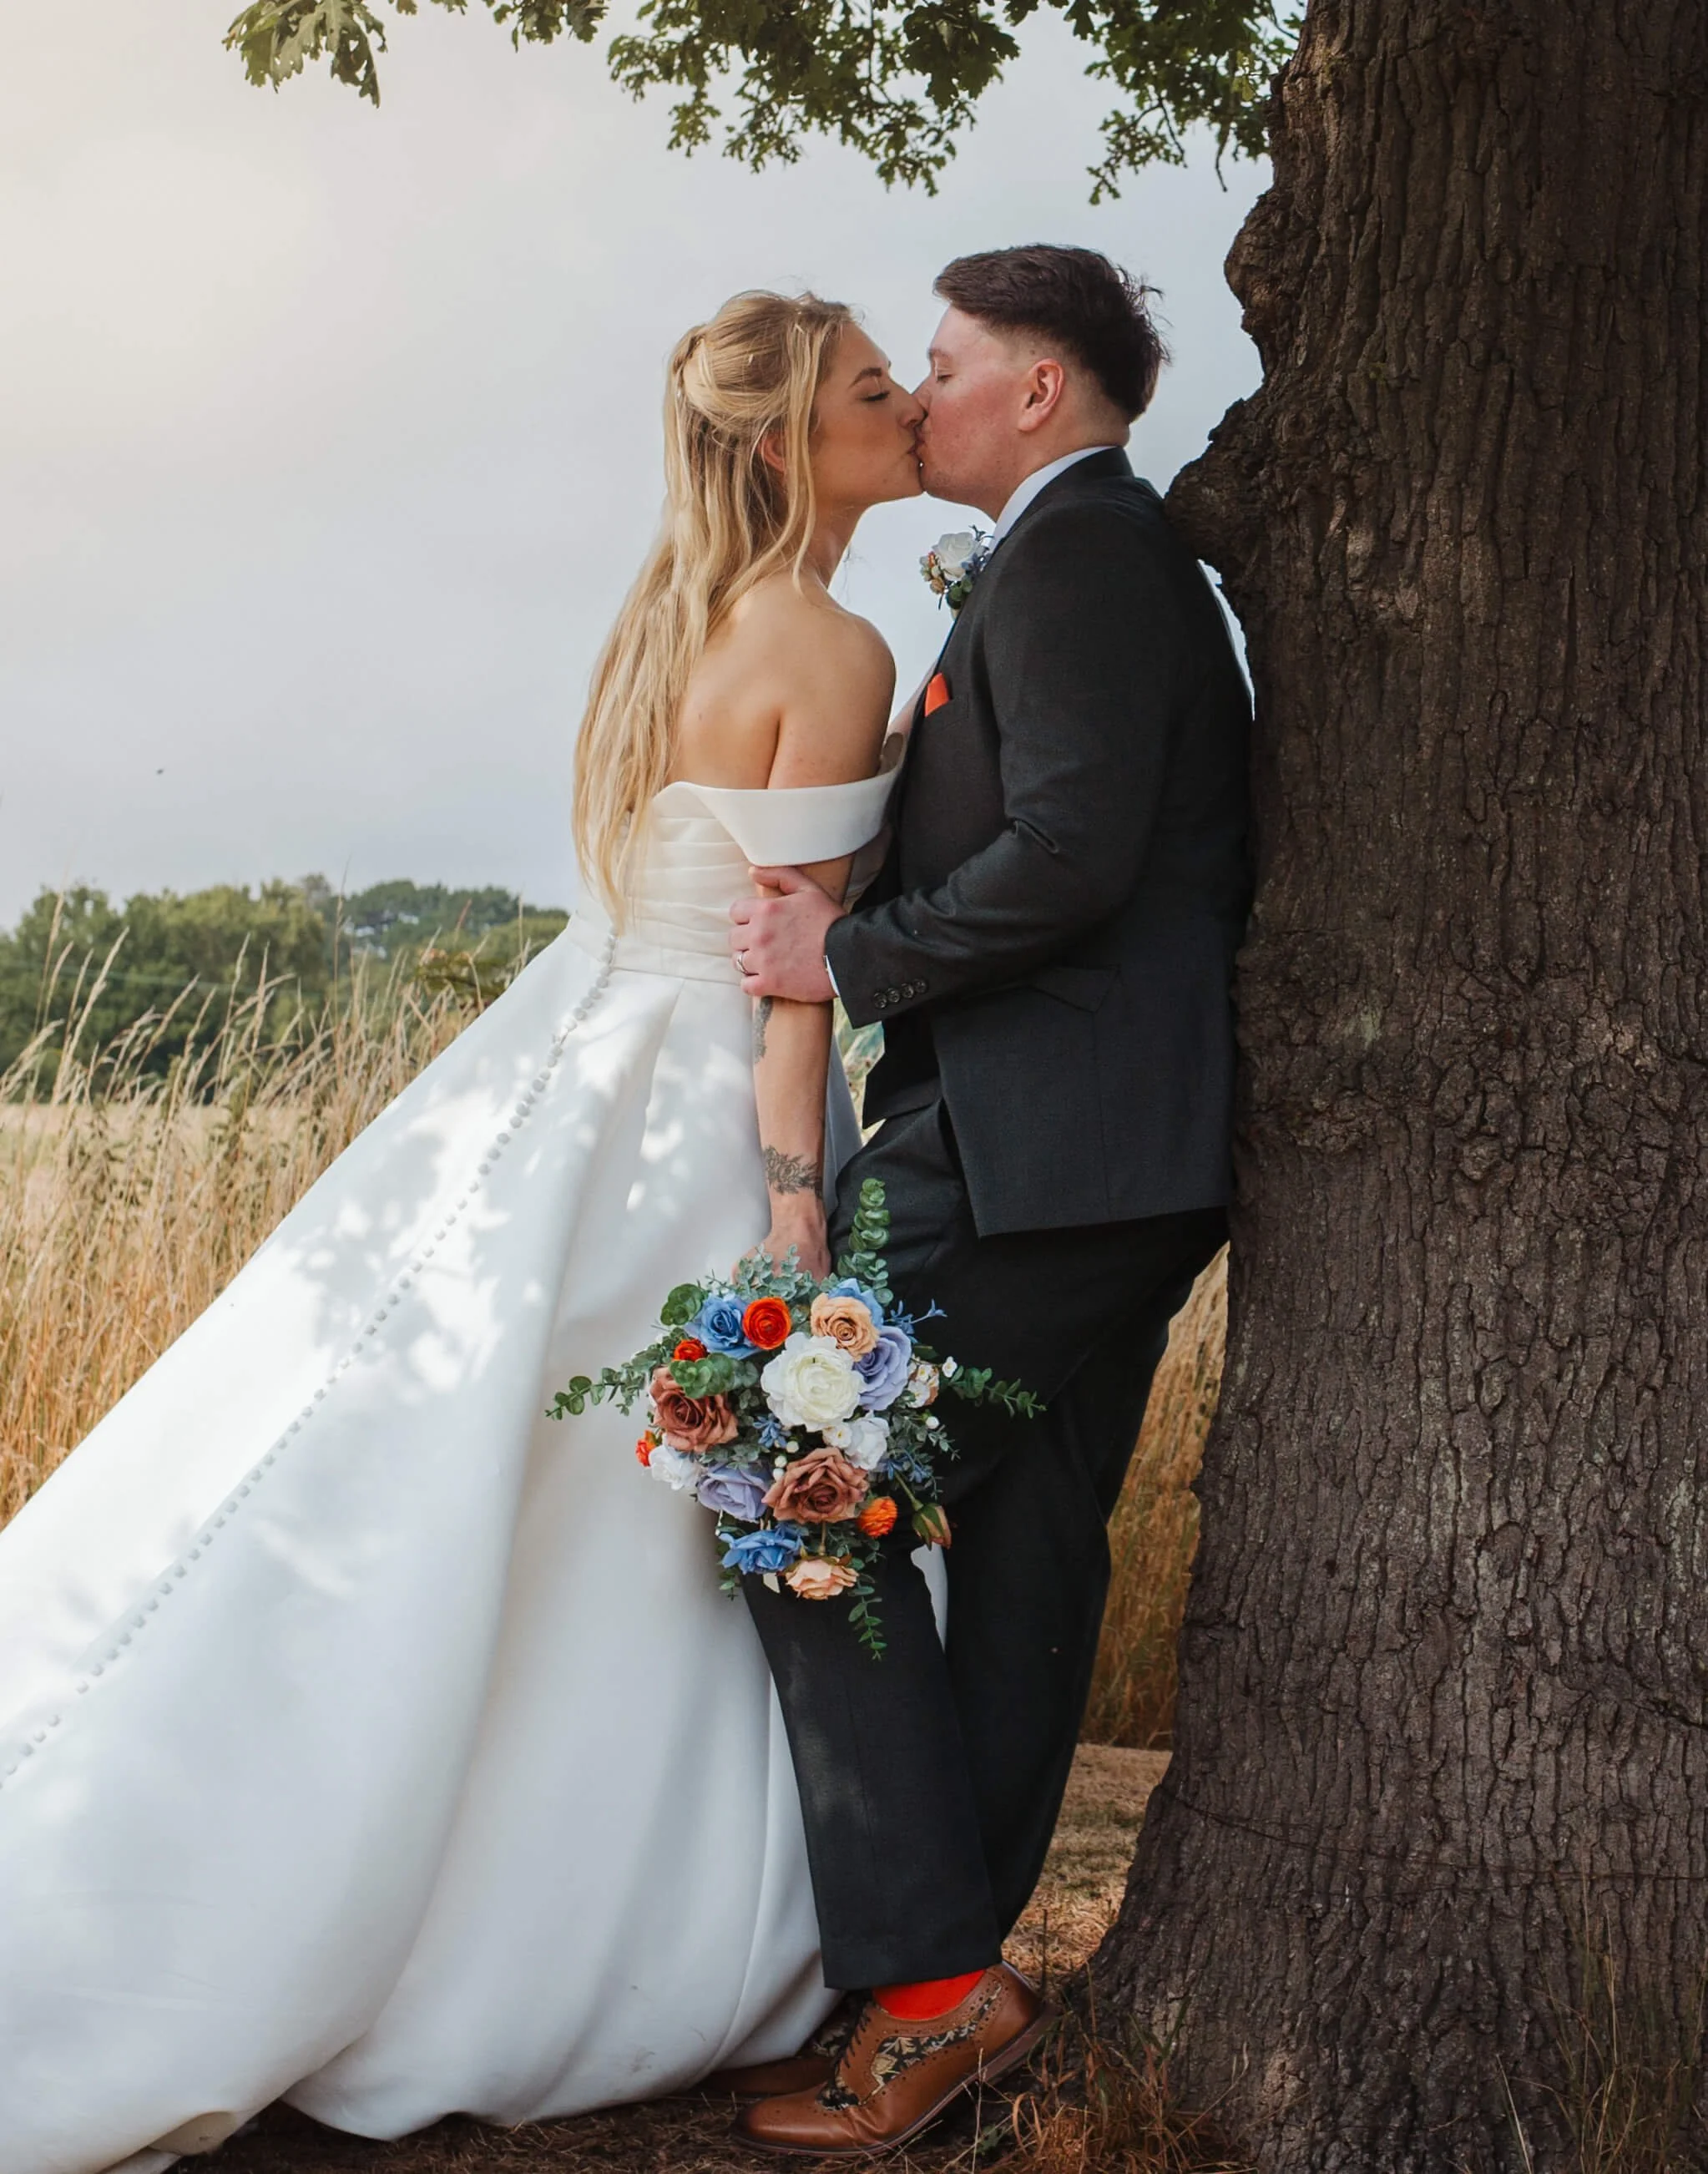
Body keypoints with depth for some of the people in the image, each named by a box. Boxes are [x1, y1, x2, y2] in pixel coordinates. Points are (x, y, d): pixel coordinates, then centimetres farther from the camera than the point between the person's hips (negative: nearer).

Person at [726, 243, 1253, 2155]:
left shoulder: (1068, 549, -10)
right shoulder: (1143, 559, 22)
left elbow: (1067, 854, -22)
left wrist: (850, 957, -12)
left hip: (1033, 1138, -11)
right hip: (1130, 1145, 11)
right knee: (1026, 1551, 13)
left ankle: (928, 1987, -8)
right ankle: (948, 1962, 22)